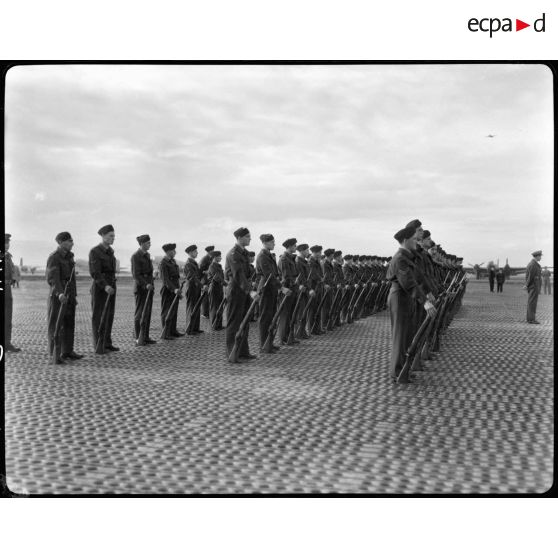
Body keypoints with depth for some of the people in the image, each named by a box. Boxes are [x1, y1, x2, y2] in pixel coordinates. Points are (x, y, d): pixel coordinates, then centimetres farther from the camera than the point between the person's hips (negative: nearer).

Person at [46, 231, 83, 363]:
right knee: (56, 326, -3)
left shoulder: (69, 256, 12)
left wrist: (74, 295, 19)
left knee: (69, 324, 10)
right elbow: (52, 278, -26)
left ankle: (67, 352, 18)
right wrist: (60, 293, -41)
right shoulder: (54, 257, -15)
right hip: (58, 295, -8)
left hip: (69, 295, 8)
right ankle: (55, 355, 0)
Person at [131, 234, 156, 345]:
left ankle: (145, 337, 14)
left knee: (147, 312, 8)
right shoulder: (136, 256, -12)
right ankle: (138, 338, 5)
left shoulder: (147, 255, 12)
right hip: (141, 287, -7)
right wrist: (146, 284, -27)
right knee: (140, 313, -2)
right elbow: (136, 275, -17)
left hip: (149, 287, 8)